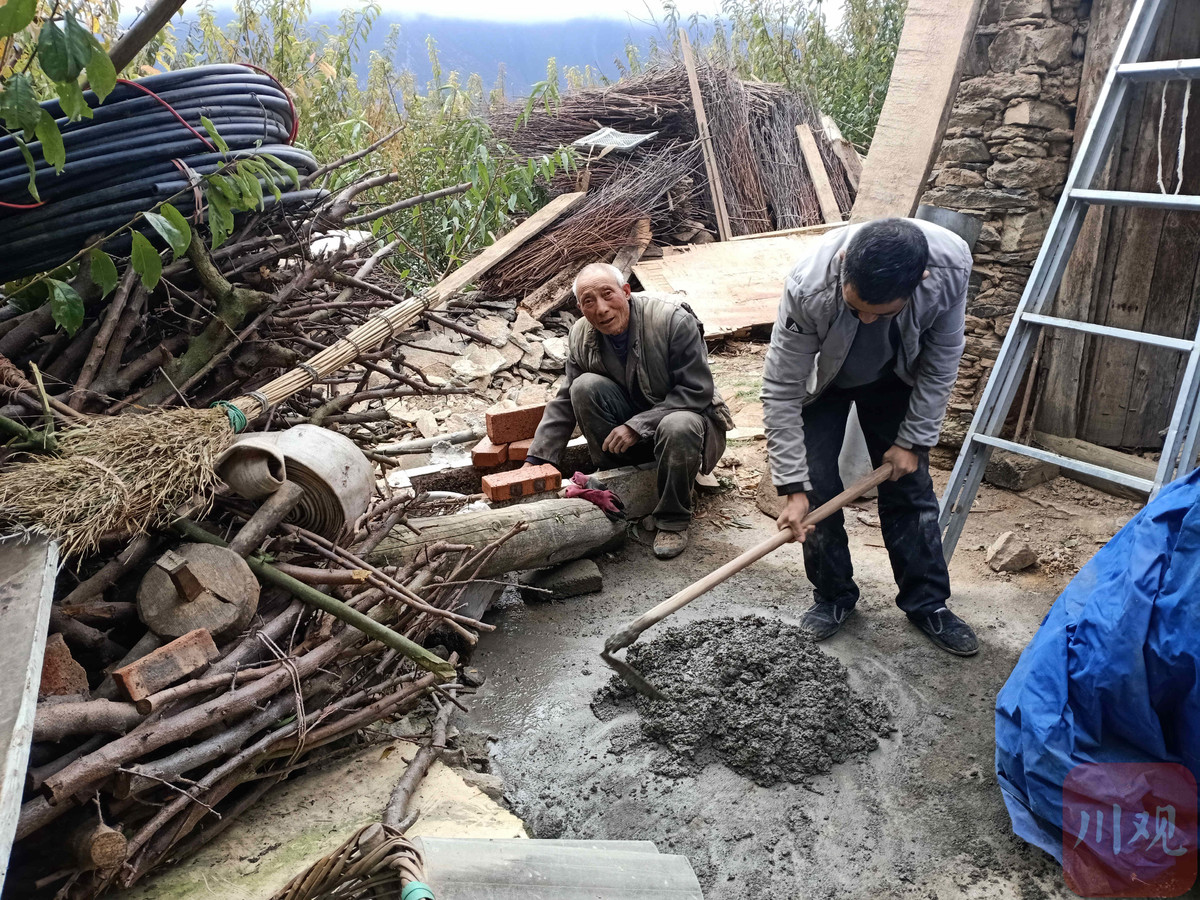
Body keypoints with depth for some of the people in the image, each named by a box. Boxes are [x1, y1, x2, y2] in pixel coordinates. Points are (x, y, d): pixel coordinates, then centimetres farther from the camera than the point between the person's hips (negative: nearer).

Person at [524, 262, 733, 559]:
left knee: (678, 427, -40)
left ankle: (673, 520, -15)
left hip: (688, 414, -4)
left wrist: (637, 426, -27)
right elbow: (565, 403, 3)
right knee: (584, 386, -21)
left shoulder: (674, 320, -23)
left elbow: (697, 391, -22)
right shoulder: (581, 337, -6)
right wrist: (536, 459, -5)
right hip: (628, 426, 4)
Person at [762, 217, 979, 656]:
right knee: (817, 491, -6)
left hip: (894, 378, 2)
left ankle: (927, 603, 21)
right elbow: (781, 393, -31)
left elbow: (941, 362, -16)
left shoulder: (951, 265, -35)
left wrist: (913, 442, -11)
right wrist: (793, 488, -30)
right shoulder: (809, 287, -42)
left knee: (910, 488, 4)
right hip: (820, 380, -1)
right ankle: (833, 597, 16)